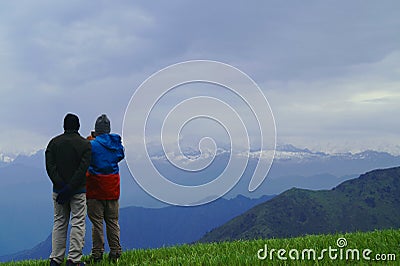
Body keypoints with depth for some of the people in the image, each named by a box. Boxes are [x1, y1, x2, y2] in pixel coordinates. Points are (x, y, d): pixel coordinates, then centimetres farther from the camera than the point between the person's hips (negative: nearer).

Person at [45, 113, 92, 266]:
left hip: (58, 190, 3)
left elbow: (50, 167, -7)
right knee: (78, 223, 1)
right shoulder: (85, 144, -3)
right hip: (78, 190, -3)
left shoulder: (53, 143, 4)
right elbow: (83, 169, -14)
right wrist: (70, 188, -16)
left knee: (59, 223, 11)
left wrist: (61, 186, -13)